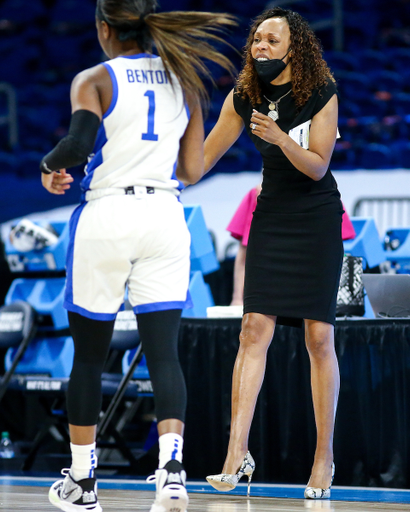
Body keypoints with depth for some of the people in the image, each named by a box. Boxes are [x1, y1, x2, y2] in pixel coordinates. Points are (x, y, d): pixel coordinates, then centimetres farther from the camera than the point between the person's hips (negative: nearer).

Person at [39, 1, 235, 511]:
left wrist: (50, 166, 1)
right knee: (164, 352, -2)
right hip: (164, 216, 3)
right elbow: (193, 169, 9)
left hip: (105, 216, -3)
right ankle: (172, 465, -23)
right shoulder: (183, 81, 9)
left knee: (89, 354, 10)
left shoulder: (94, 81, -4)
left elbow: (78, 145, -20)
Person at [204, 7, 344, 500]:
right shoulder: (244, 98, 0)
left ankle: (324, 455, 5)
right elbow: (204, 155, 7)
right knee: (254, 329, -9)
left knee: (319, 337, -4)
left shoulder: (321, 95, -11)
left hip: (317, 219, -3)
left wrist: (279, 137, -30)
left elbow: (317, 167, -14)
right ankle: (237, 452, -11)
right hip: (271, 215, 3)